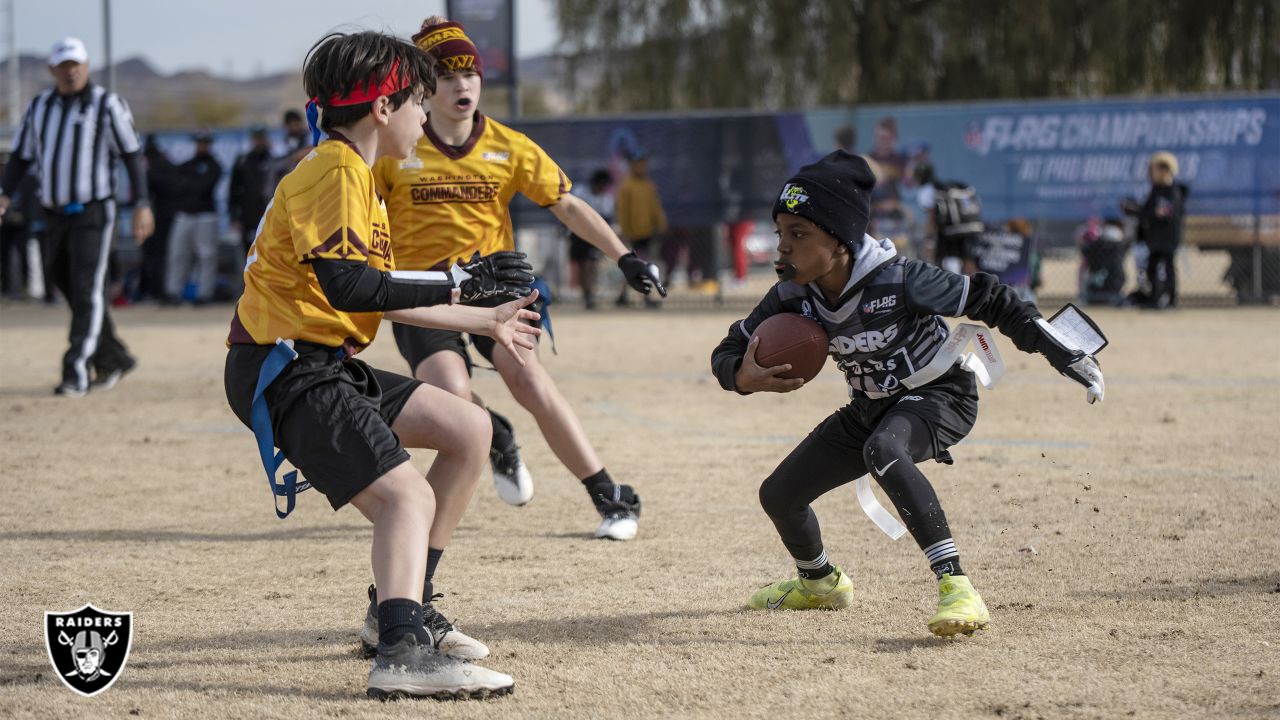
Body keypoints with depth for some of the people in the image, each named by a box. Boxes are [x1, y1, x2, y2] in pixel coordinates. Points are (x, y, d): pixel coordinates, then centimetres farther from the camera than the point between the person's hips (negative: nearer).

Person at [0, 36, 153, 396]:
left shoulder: (106, 104, -7)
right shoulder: (38, 107, 8)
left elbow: (132, 155, -8)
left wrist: (142, 204, -15)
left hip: (94, 213, -6)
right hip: (55, 215, 6)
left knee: (86, 291, -12)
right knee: (69, 288, 12)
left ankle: (76, 374, -14)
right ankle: (113, 360, 28)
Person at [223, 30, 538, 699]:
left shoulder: (352, 175, 22)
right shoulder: (334, 172, -12)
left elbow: (381, 296, 28)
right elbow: (345, 286, -24)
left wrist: (484, 320, 32)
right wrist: (460, 282, -19)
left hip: (327, 365, 10)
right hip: (288, 368, -10)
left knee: (469, 430, 13)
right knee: (407, 495, -24)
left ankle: (403, 610, 13)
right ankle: (404, 650, -43)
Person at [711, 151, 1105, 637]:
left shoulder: (897, 281, -31)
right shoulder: (792, 297, -15)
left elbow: (987, 300, -20)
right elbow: (727, 353, -6)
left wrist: (1066, 355, -19)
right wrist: (744, 377, -32)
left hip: (942, 396, -7)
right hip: (871, 408, 7)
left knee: (883, 449, -39)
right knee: (778, 495, 8)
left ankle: (955, 587, -40)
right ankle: (820, 583, 41)